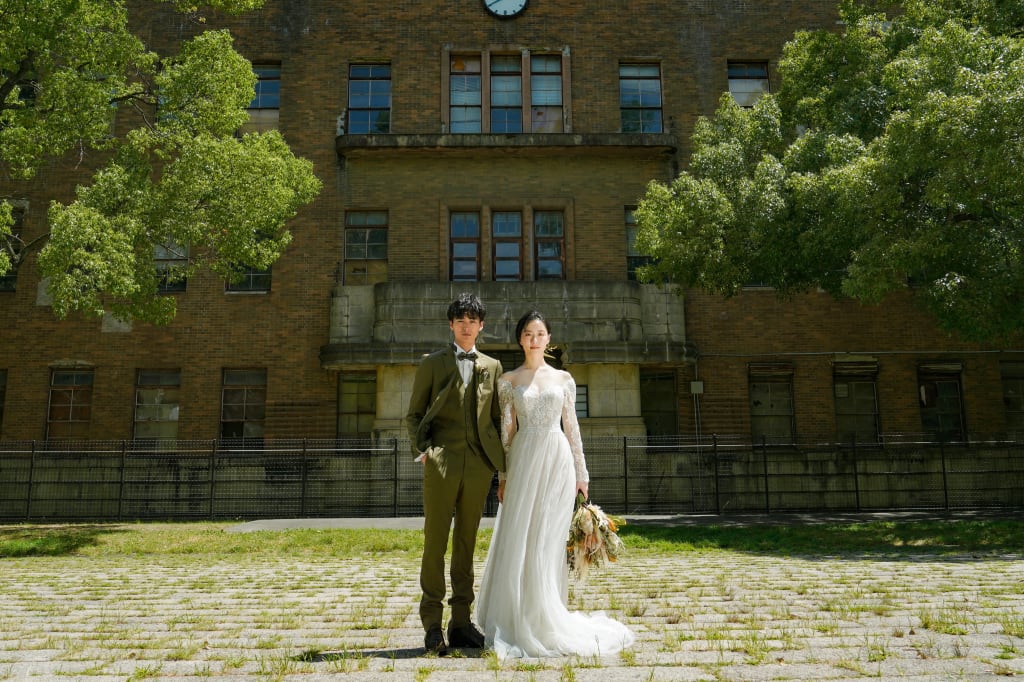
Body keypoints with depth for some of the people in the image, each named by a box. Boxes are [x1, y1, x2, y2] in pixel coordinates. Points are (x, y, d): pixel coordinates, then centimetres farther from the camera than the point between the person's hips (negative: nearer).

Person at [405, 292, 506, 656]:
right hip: (441, 463, -2)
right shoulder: (432, 363, 9)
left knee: (467, 544, 8)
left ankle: (461, 622, 16)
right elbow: (413, 415, 8)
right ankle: (432, 625, 6)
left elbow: (497, 418, 15)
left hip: (479, 465, 3)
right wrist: (422, 450, -7)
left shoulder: (492, 367, 15)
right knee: (435, 542, -2)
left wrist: (502, 464, 7)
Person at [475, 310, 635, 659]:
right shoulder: (508, 380, 7)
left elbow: (572, 427, 10)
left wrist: (582, 473, 7)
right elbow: (507, 431, 5)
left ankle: (547, 622, 13)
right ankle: (518, 623, 9)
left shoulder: (564, 378, 10)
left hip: (559, 461, 1)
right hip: (524, 462, -1)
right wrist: (503, 475, -1)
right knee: (518, 542, -2)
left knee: (549, 544, 2)